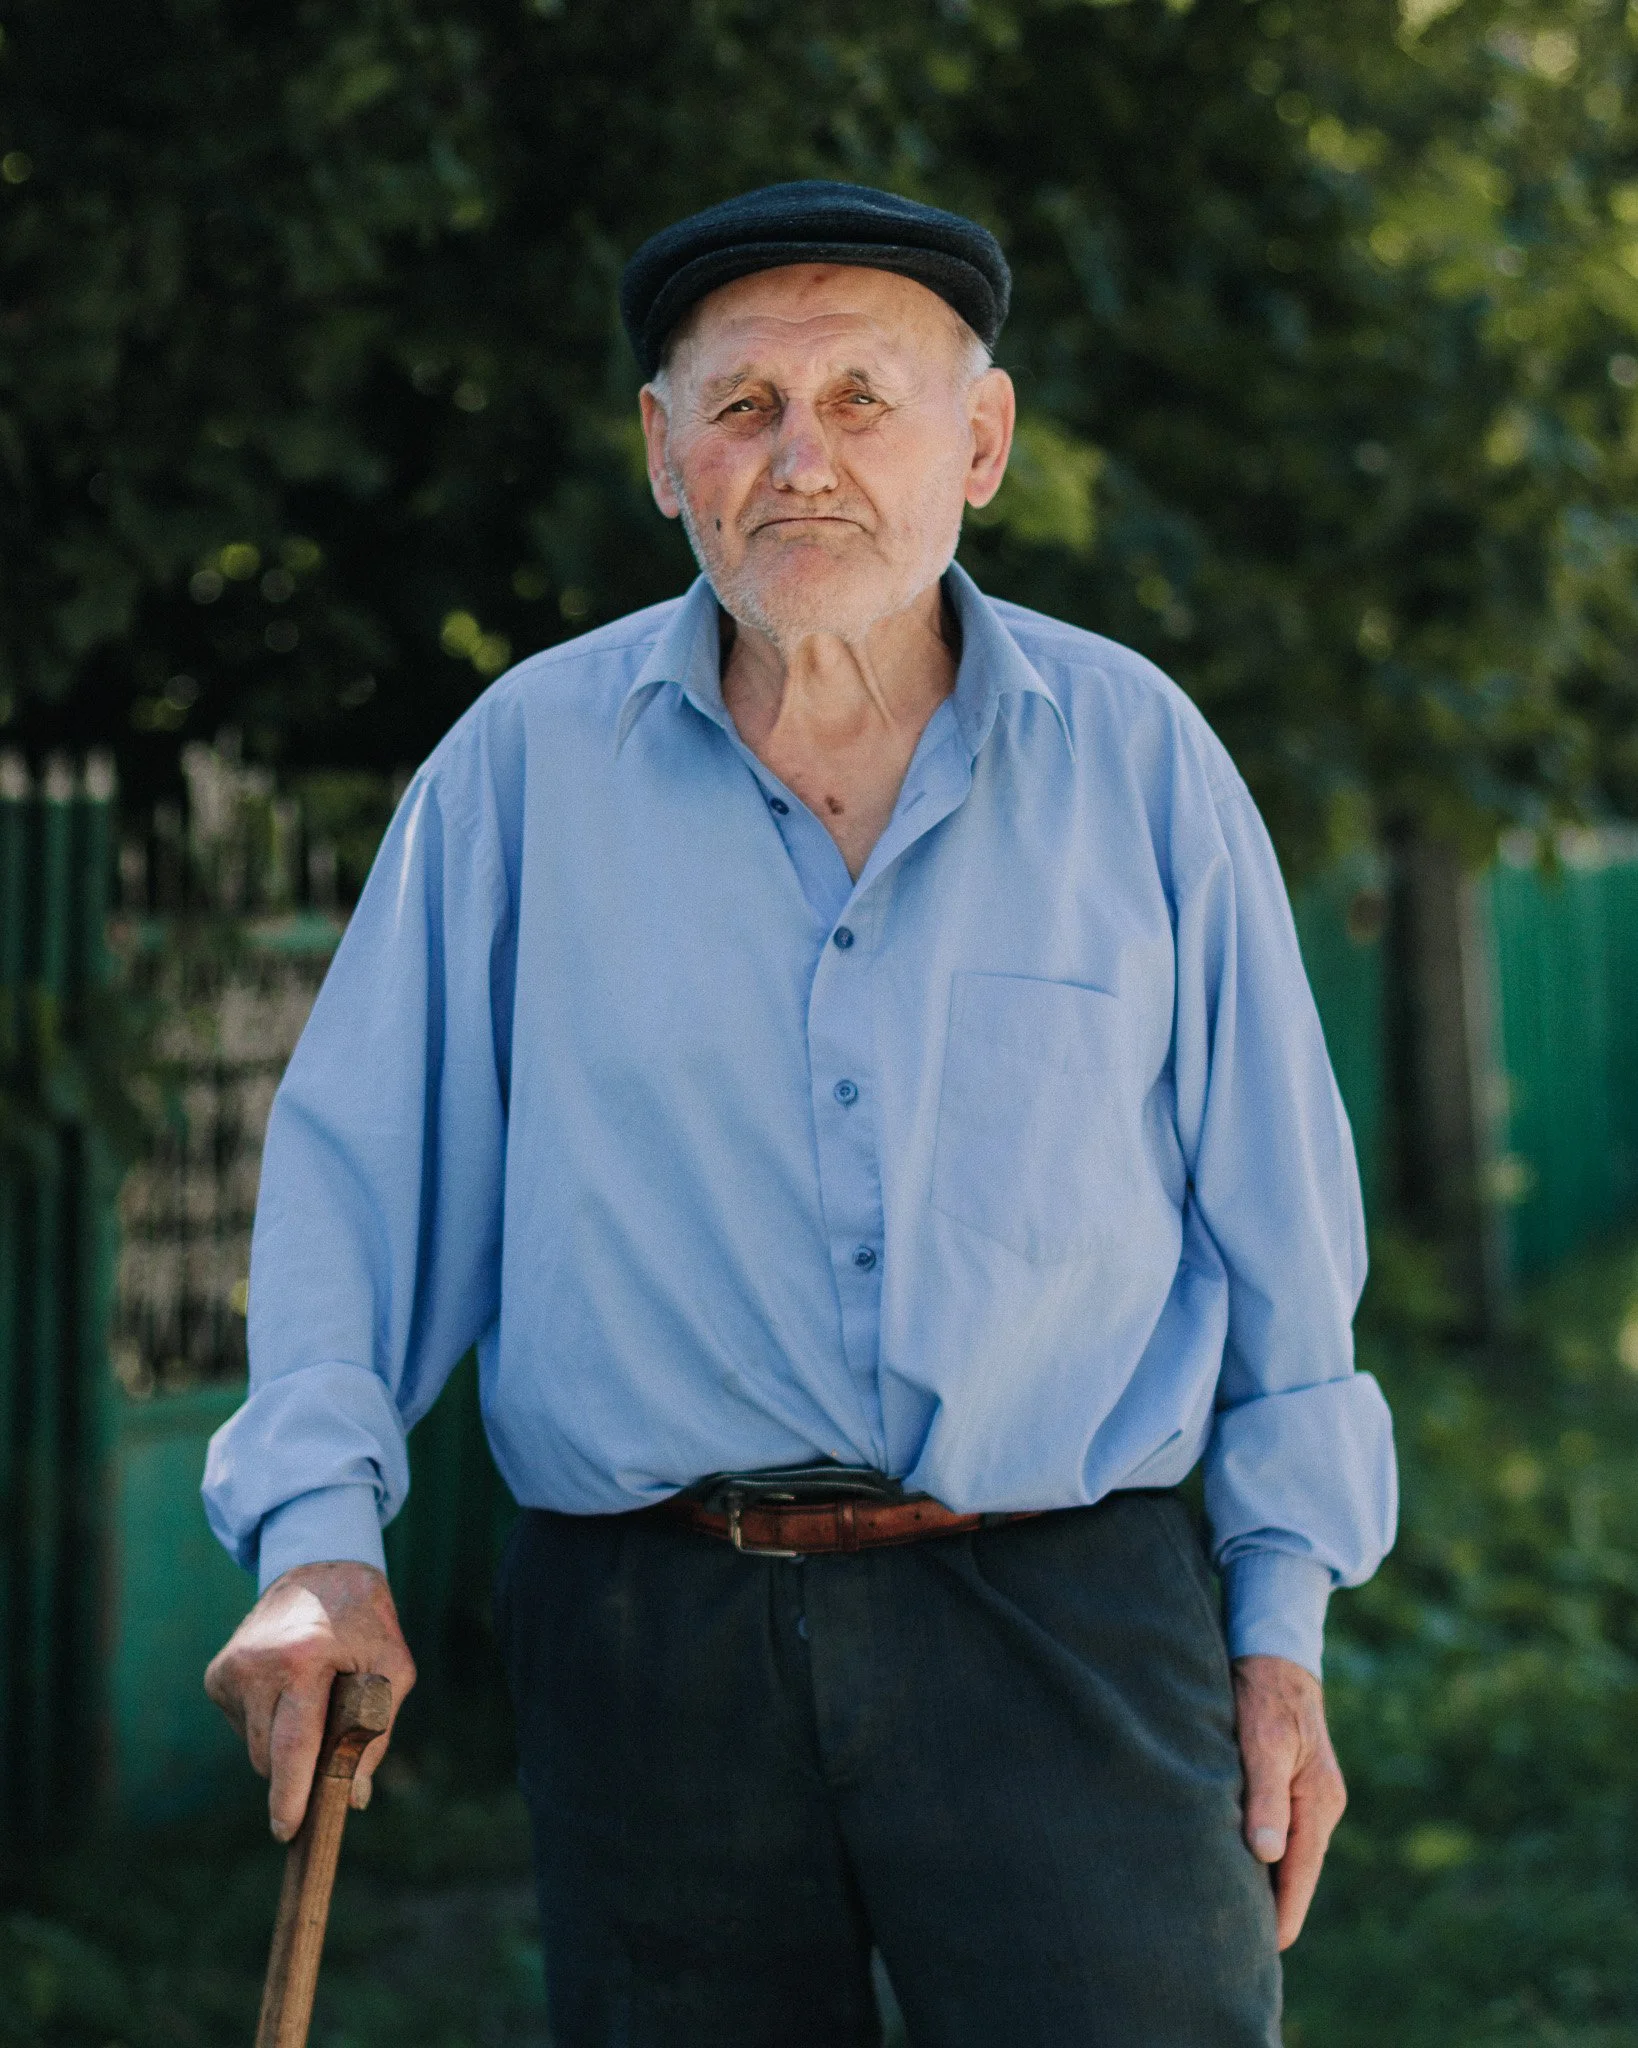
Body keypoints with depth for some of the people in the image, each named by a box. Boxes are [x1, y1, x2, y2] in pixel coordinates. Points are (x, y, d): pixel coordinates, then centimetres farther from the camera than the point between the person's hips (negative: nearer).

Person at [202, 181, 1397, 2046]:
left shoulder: (1133, 753, 6)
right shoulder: (528, 762, 5)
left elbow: (1272, 1206, 9)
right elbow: (357, 1164, 7)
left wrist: (1282, 1631, 8)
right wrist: (318, 1538, -5)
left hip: (1067, 1616, 0)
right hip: (651, 1644, 1)